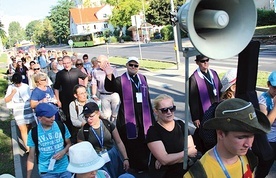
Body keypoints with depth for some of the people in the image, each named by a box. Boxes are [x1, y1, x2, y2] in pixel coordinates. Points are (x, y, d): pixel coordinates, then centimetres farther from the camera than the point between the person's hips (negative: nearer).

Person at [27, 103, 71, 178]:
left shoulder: (61, 126, -7)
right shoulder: (33, 133, -9)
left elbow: (69, 144, 5)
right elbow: (31, 157, -1)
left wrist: (63, 151, -15)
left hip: (64, 169, 1)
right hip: (46, 172, -1)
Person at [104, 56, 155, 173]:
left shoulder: (143, 78, 11)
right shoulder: (121, 80, -4)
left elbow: (147, 98, 15)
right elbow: (110, 88, -22)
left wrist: (151, 115, 15)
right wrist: (109, 76, -42)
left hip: (144, 117, 5)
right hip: (128, 117, -4)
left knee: (145, 143, 14)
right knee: (131, 145, 2)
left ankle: (144, 165, 31)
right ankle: (132, 167, 19)